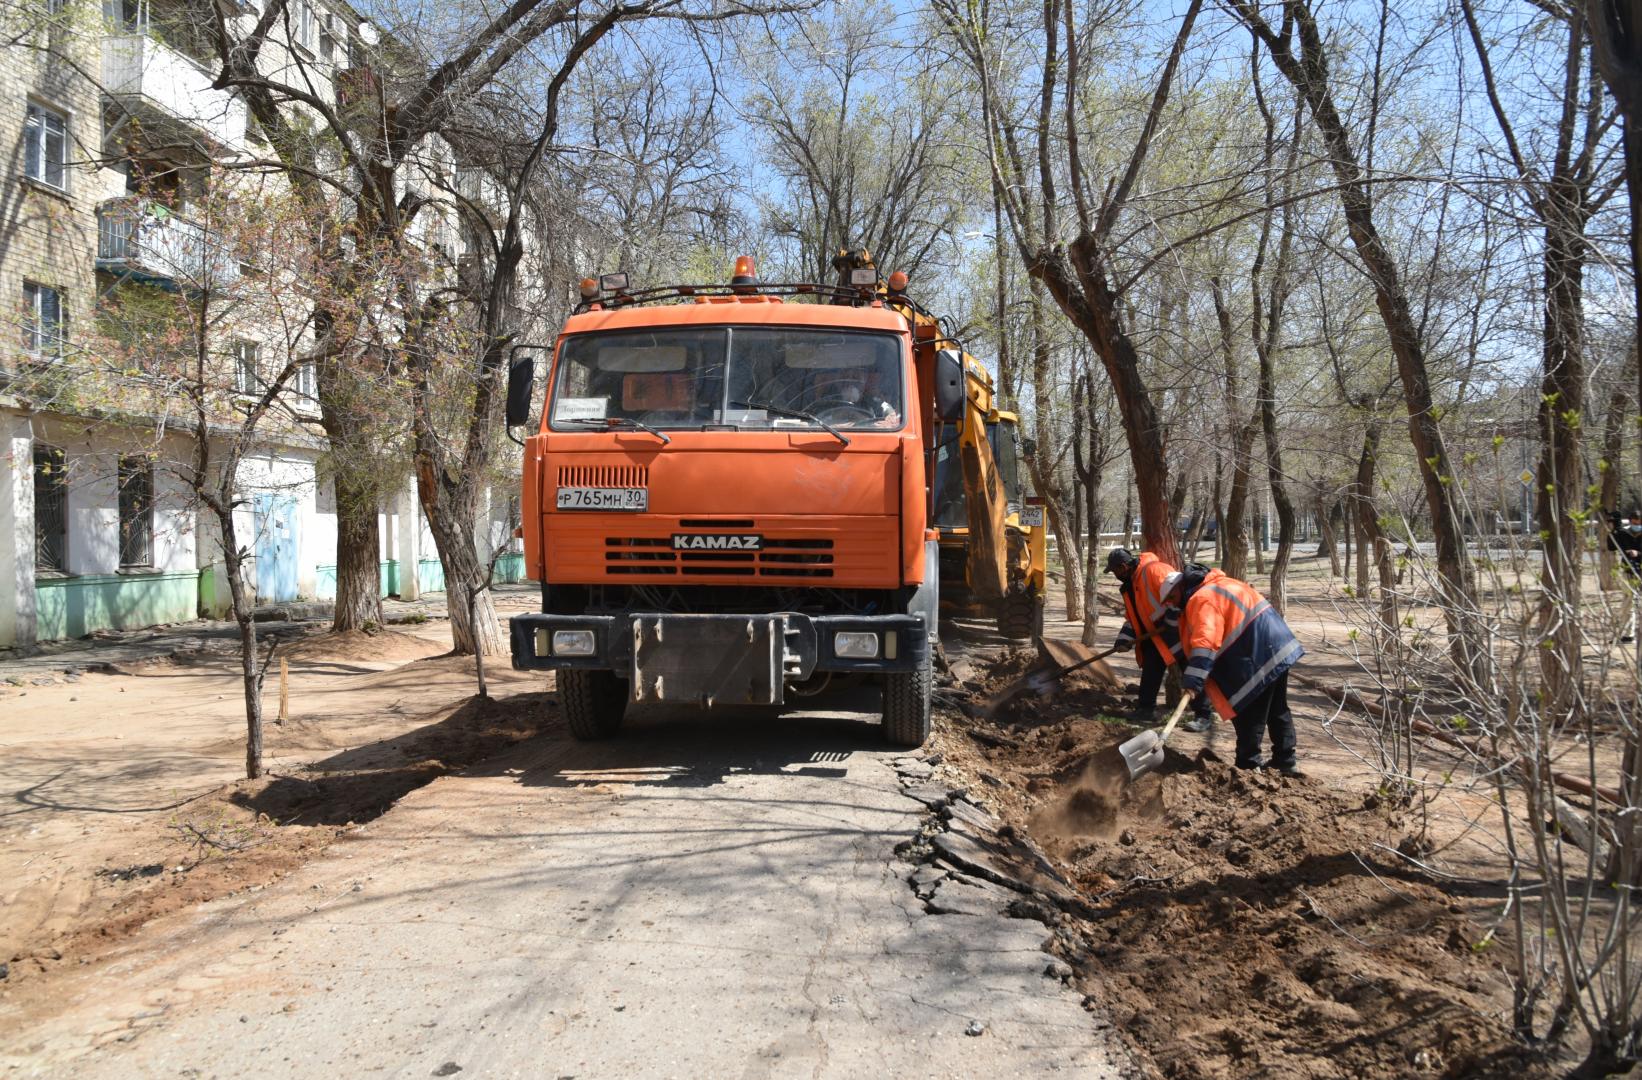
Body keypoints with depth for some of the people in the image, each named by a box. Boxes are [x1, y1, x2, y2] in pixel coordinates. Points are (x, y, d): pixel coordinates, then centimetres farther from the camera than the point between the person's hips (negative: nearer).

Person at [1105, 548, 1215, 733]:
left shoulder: (1154, 570, -20)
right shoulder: (1130, 584, 12)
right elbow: (1132, 616, 16)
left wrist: (1172, 623, -23)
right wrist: (1124, 638, 3)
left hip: (1176, 632, -10)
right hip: (1154, 635, 10)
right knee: (1150, 671, 14)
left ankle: (1204, 715, -3)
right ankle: (1146, 709, 26)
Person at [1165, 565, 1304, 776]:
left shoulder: (1201, 600, -12)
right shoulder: (1218, 584, 21)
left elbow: (1204, 642, -24)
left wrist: (1193, 682, -27)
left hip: (1257, 655, -10)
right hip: (1278, 646, 10)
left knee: (1248, 714, -2)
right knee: (1277, 709, 18)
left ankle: (1248, 767, 2)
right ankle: (1285, 762, 26)